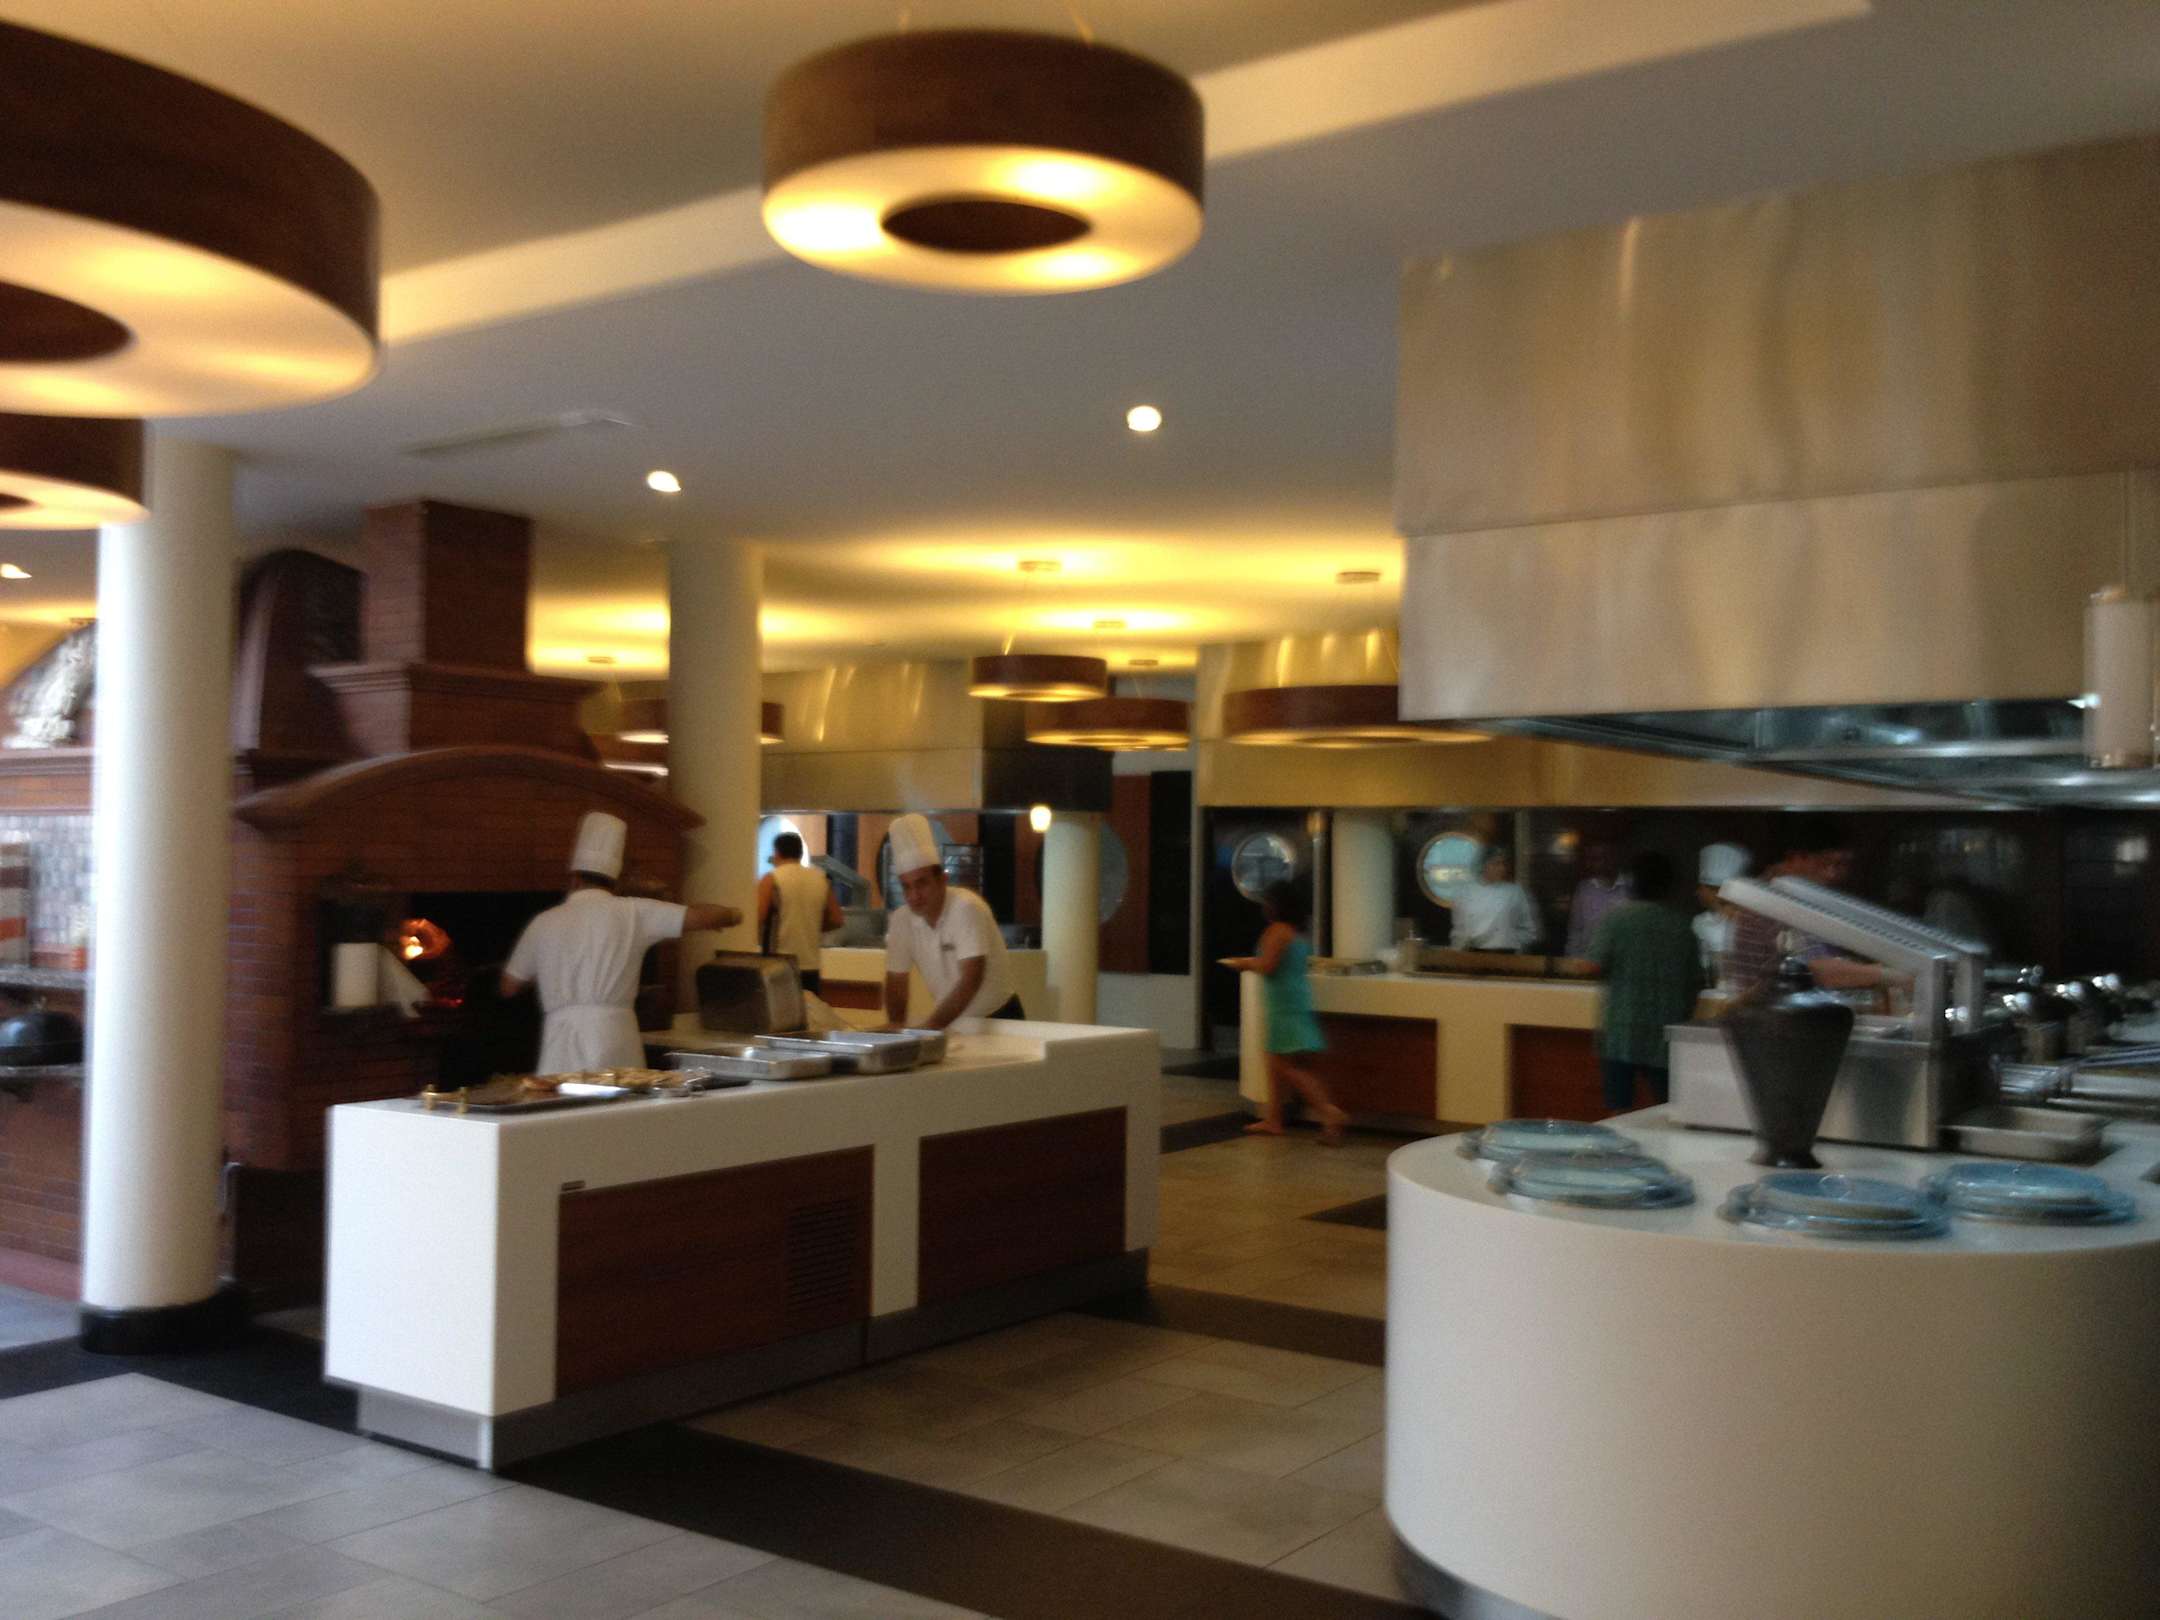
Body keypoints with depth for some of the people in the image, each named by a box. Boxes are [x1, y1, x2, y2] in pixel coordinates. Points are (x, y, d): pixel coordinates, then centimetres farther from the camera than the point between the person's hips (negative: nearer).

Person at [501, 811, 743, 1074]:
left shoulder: (544, 923, 9)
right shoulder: (632, 913, 3)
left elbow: (509, 987, 19)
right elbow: (699, 917, 2)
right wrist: (730, 915, 23)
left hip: (562, 1042, 1)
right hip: (614, 1038, -1)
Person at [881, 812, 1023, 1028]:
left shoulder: (968, 908, -20)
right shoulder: (901, 919, -5)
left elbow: (971, 979, -27)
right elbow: (896, 981, 3)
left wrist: (928, 1028, -32)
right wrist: (896, 1027, -14)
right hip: (953, 1023, 5)